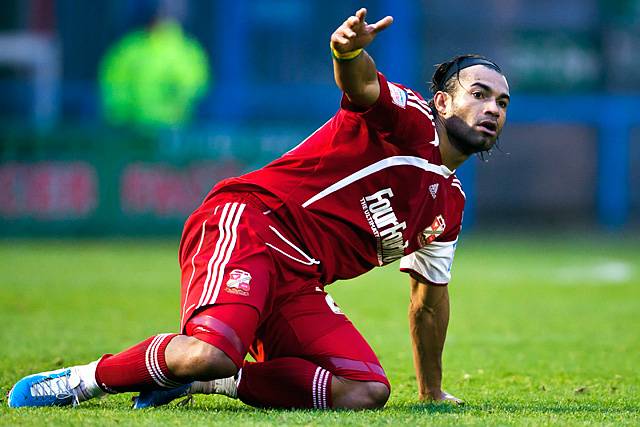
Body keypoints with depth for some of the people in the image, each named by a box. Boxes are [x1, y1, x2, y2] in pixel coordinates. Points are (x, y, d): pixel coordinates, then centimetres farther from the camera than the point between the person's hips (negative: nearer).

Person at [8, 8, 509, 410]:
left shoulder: (449, 203, 23)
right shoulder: (407, 118, 0)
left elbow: (430, 296, 35)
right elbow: (361, 84, -23)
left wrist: (432, 391, 39)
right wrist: (350, 50, -48)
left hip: (298, 282, 8)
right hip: (249, 224, -8)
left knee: (367, 391, -14)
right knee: (211, 352, -34)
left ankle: (206, 378, -6)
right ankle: (87, 379, -9)